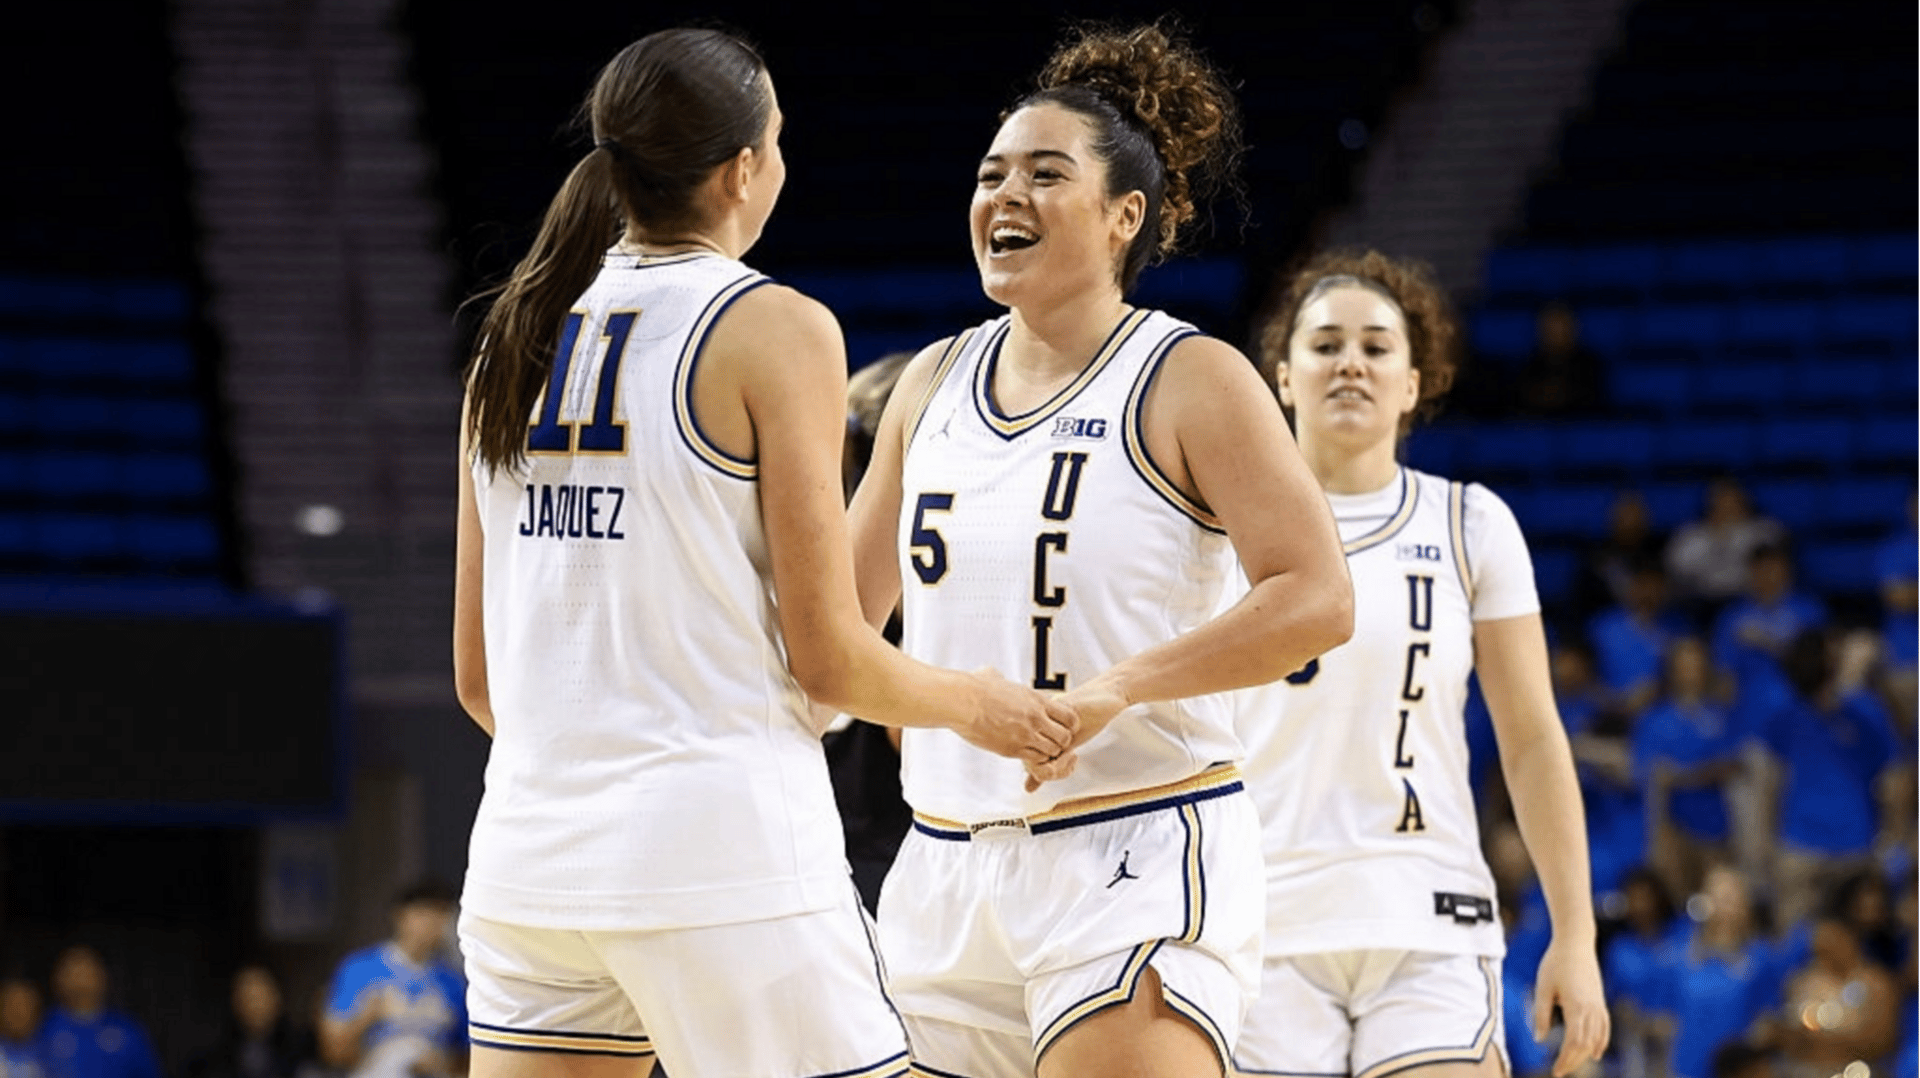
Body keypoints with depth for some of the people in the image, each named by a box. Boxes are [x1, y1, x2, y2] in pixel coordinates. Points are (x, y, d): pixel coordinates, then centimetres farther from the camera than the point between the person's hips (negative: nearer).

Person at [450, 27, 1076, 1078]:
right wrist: (976, 705, 12)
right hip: (722, 852, -6)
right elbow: (828, 657, -7)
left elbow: (478, 675, 14)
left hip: (529, 852, 6)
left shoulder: (520, 331, 11)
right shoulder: (776, 330, -6)